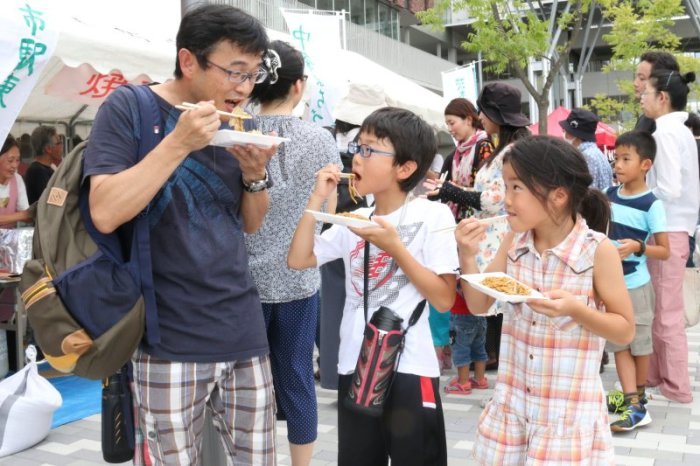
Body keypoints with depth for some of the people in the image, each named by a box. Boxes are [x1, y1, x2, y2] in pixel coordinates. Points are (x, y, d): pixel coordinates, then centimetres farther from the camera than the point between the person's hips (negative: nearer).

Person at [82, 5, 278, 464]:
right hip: (170, 339, -5)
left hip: (244, 334, 5)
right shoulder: (129, 107, -6)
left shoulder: (228, 126, 10)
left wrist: (255, 174, -6)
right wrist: (180, 143, -22)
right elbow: (105, 214, -16)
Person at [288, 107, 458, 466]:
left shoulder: (432, 216, -8)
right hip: (355, 367, 6)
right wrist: (317, 200, 0)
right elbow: (298, 260, 5)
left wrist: (395, 247, -19)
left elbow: (444, 299, -12)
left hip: (409, 370, -5)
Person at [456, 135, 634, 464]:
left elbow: (625, 331, -8)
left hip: (569, 409, -4)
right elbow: (479, 305, 5)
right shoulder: (513, 243, -2)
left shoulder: (598, 250, -15)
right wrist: (467, 256, -11)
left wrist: (576, 308, -25)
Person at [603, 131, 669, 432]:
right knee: (618, 343, 6)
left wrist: (638, 247, -27)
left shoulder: (651, 204, -13)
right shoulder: (608, 195, 2)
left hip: (635, 284, -5)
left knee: (639, 343, 9)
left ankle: (638, 397, 20)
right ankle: (631, 399, 11)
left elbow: (664, 251, -11)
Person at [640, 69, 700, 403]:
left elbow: (669, 189, -22)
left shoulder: (665, 131, -15)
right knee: (660, 309, 15)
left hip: (667, 232, -9)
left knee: (666, 312, 1)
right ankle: (657, 374, 25)